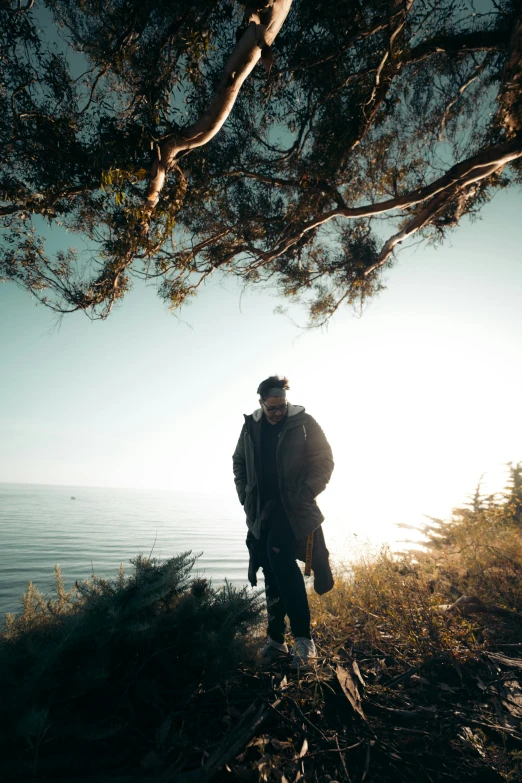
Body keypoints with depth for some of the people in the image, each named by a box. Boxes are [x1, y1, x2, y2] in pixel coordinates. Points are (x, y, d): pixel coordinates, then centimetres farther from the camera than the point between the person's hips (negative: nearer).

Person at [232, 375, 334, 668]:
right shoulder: (251, 426, 4)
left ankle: (304, 640, -8)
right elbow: (239, 463, 15)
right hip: (261, 509, 5)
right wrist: (245, 496, 6)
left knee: (280, 557, -22)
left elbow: (324, 460, -6)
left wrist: (304, 495, -13)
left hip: (292, 507, -4)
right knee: (272, 572, 11)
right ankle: (276, 639, 25)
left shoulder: (304, 422, -7)